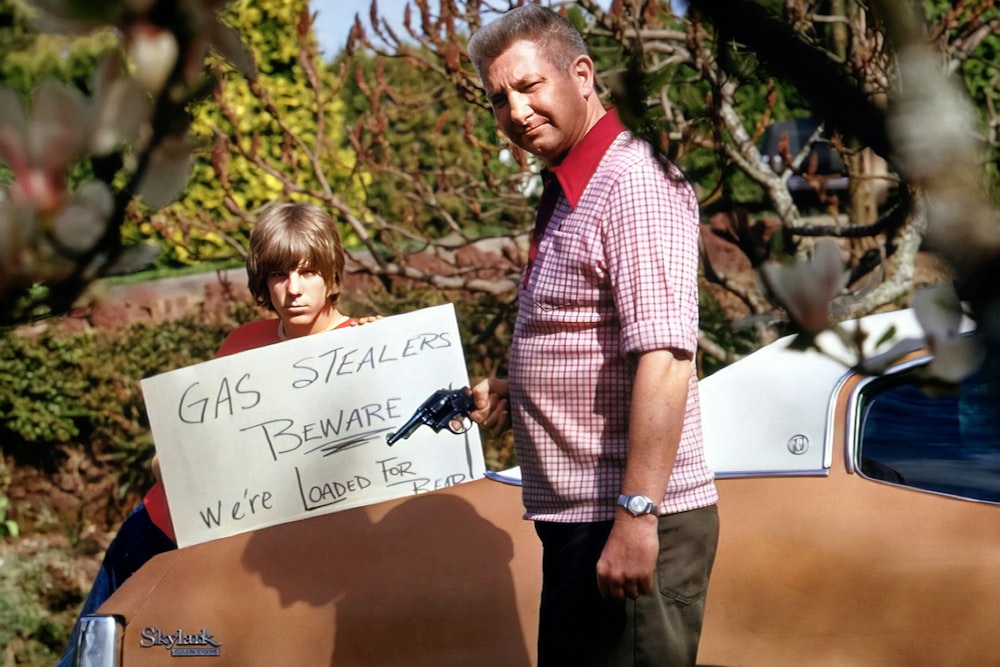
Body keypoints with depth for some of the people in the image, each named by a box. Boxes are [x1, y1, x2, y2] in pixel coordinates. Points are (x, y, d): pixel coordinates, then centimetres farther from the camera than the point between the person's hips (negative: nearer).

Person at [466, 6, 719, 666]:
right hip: (576, 519, 10)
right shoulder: (566, 194, 16)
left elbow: (663, 357, -24)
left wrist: (637, 514, -27)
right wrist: (512, 393, 10)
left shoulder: (633, 183, -15)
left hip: (630, 529, -10)